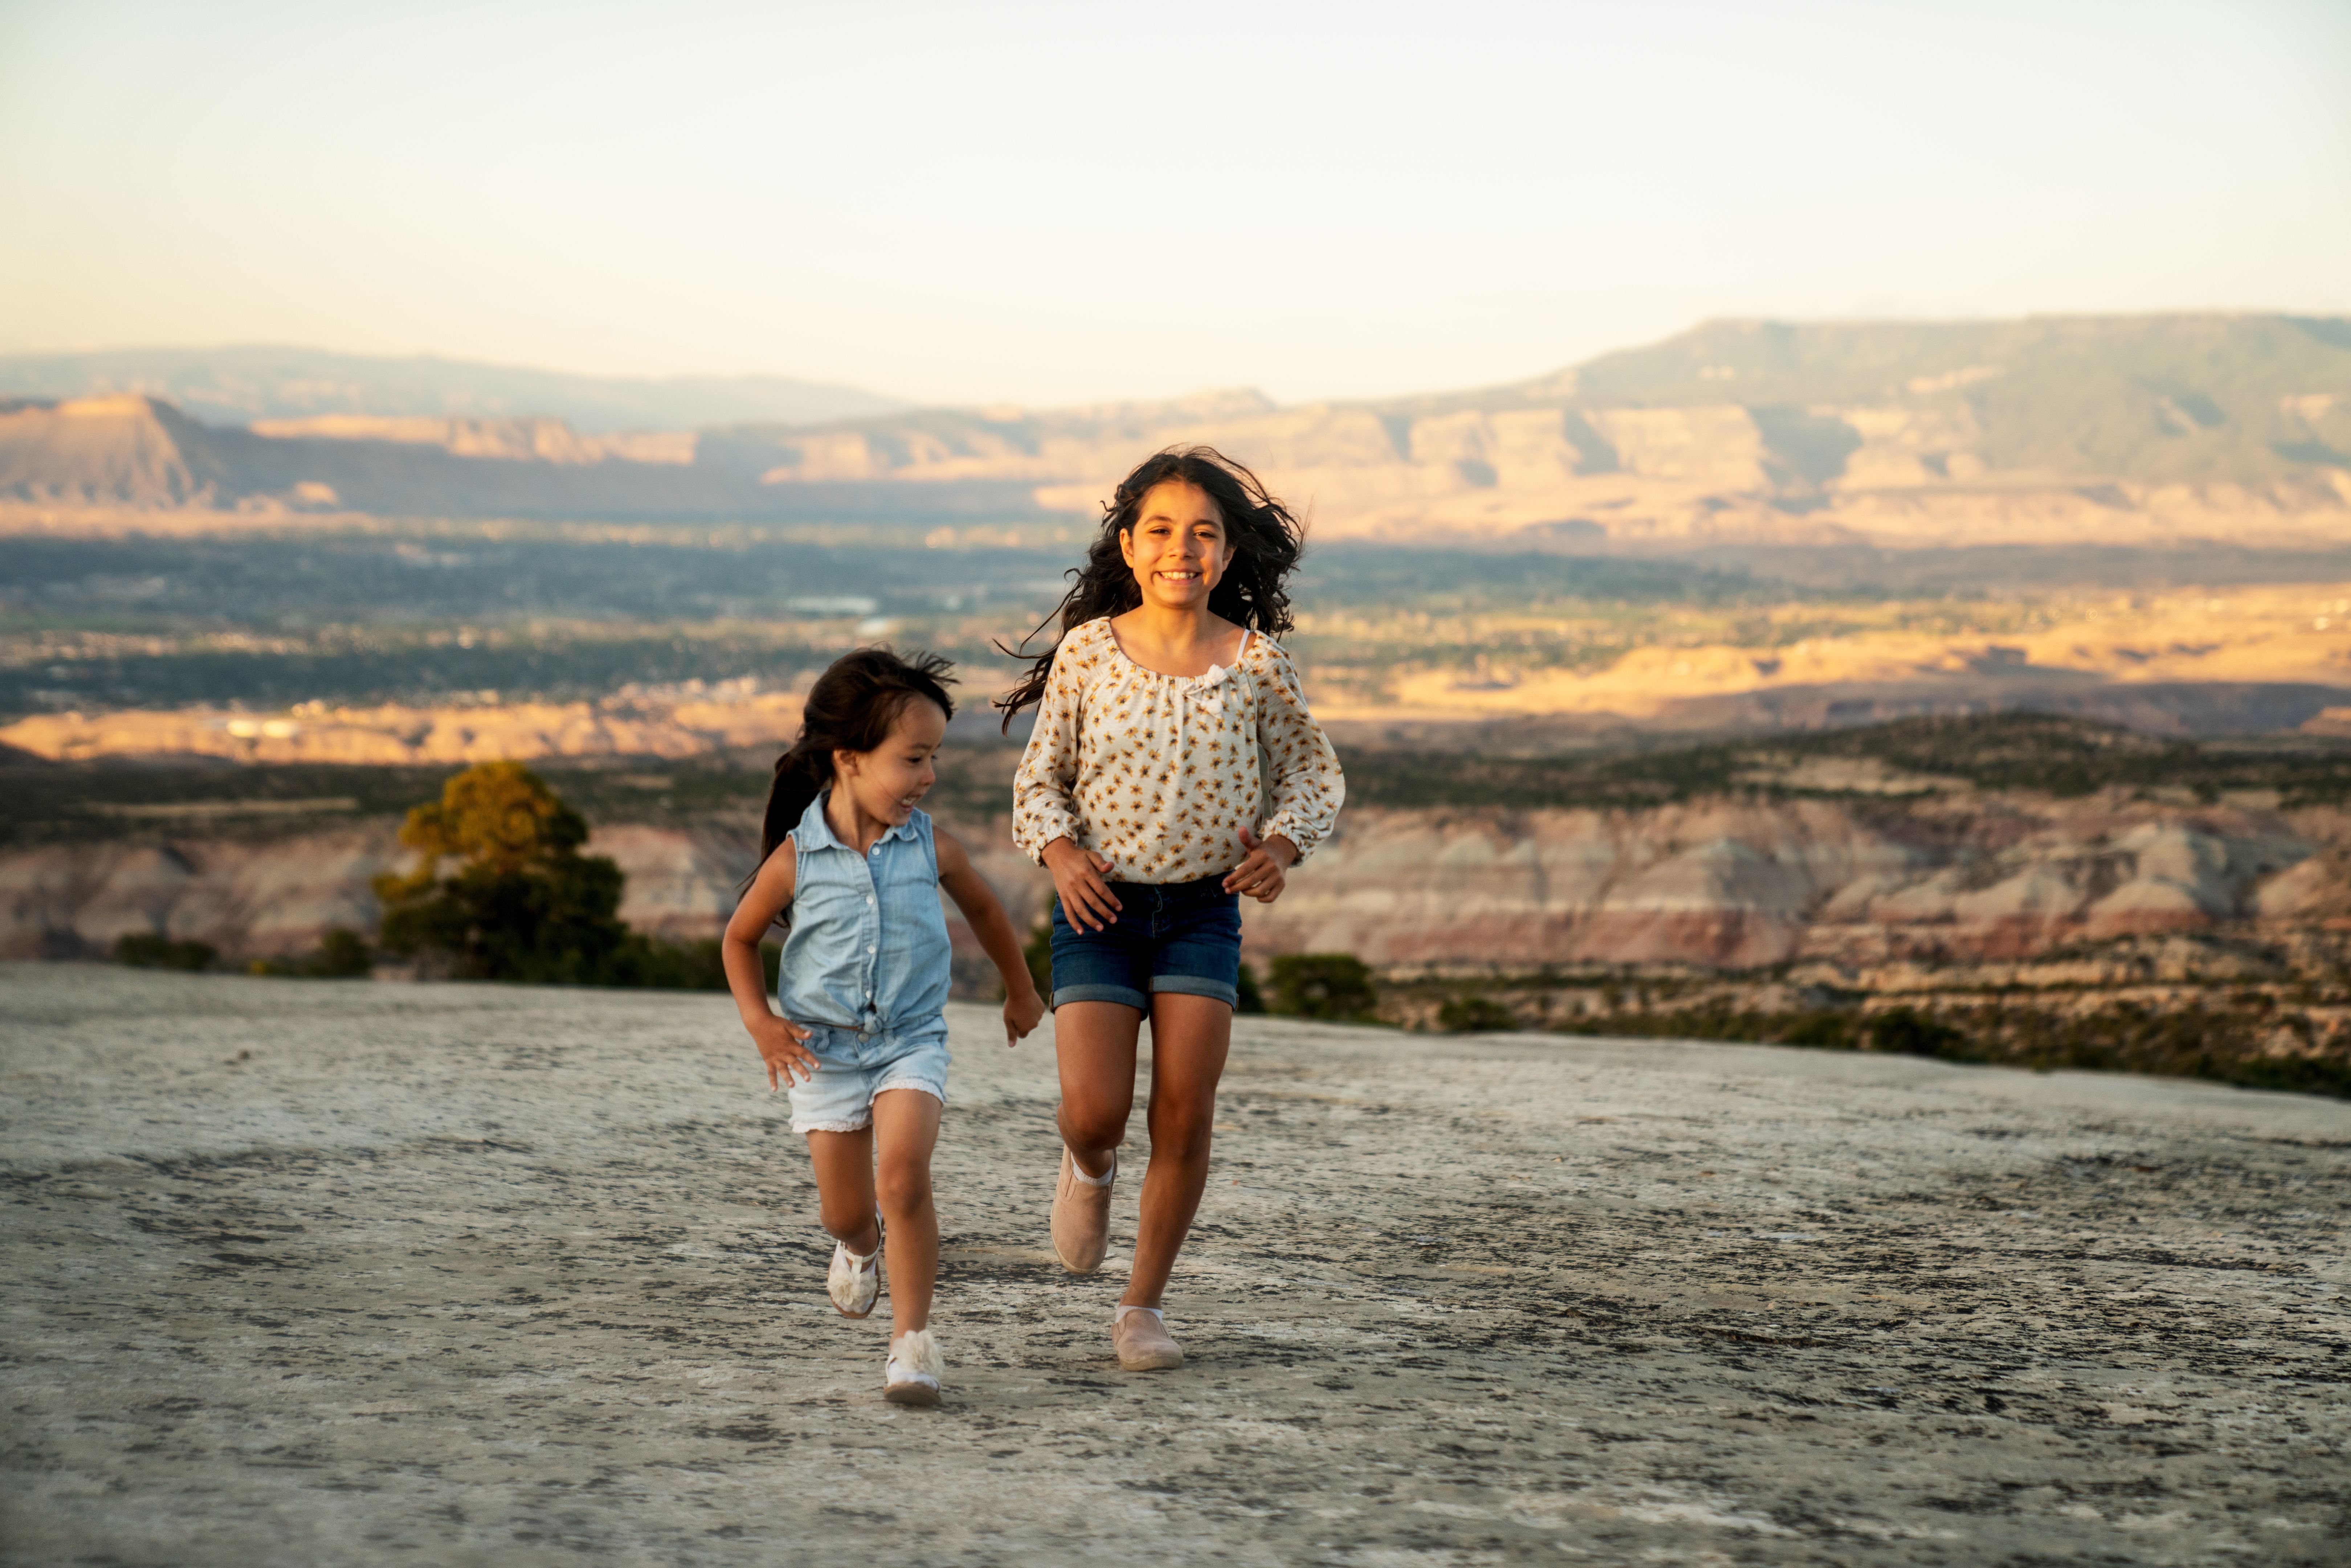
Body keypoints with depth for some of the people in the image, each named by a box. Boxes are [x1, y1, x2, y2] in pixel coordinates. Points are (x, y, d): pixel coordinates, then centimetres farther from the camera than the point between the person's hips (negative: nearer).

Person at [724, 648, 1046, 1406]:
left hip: (911, 1040, 0)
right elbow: (739, 939, 6)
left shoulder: (931, 848, -5)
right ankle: (861, 1248, 44)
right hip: (823, 1048, 0)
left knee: (904, 1178, -21)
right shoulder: (796, 859, -9)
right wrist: (761, 1023, -6)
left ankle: (913, 1340, -14)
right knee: (844, 1212, 6)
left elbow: (985, 910, 15)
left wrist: (1021, 991, 27)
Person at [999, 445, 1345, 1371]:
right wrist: (1058, 851, -14)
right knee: (1096, 1112, -11)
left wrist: (1283, 843, -11)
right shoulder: (1089, 651, -4)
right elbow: (1039, 776, 5)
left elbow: (1313, 773, 9)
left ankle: (1143, 1305, 12)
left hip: (1204, 910, 1)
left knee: (1185, 1116, -4)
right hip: (1100, 905, -1)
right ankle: (1089, 1171, 28)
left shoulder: (1256, 662, -3)